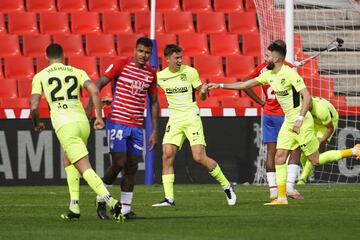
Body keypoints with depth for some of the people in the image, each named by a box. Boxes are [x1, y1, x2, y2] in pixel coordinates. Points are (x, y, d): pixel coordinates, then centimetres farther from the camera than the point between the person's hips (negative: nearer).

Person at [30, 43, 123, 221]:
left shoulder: (40, 76, 10)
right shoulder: (77, 72, 16)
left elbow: (34, 106, 3)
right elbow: (94, 91, 0)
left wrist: (37, 124, 22)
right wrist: (99, 117, 4)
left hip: (64, 125, -4)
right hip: (82, 121, 4)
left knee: (85, 168, -9)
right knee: (68, 160, 27)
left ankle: (112, 203, -27)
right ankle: (74, 208, 19)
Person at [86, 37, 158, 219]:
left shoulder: (151, 74, 8)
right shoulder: (120, 65, -6)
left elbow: (153, 103, 15)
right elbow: (98, 85, -7)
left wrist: (154, 130, 12)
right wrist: (89, 109, -17)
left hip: (137, 127, 5)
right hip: (117, 122, -5)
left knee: (132, 167, 2)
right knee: (119, 163, -11)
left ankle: (125, 208, 8)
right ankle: (101, 199, 8)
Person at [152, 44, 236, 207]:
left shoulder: (190, 72, -5)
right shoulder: (160, 76, 3)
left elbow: (201, 96, 3)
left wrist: (203, 92, -20)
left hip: (191, 117, -4)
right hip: (174, 119, 4)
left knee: (199, 157, -11)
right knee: (167, 155, -10)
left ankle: (226, 186, 7)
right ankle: (169, 198, -6)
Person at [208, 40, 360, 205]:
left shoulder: (289, 73, -19)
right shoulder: (269, 75, 6)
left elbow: (307, 96, -24)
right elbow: (245, 85, 15)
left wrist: (300, 119, -32)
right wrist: (220, 85, 13)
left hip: (302, 123, -8)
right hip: (288, 122, 8)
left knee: (316, 160, -1)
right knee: (279, 157, 0)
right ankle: (281, 197, 2)